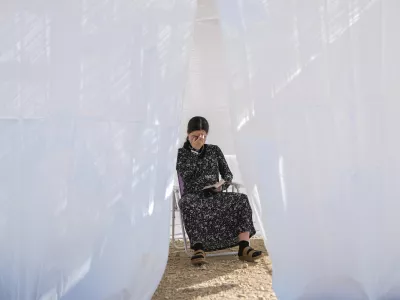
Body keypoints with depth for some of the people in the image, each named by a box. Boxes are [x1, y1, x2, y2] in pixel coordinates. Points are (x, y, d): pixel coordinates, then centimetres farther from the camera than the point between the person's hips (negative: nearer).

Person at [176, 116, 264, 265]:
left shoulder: (214, 150, 14)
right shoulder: (181, 153, 6)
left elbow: (228, 174, 11)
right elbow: (186, 176, -10)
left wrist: (222, 185, -11)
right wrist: (194, 151, -11)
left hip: (214, 195, 3)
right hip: (193, 196, -3)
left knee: (242, 199, -25)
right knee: (187, 203, -41)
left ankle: (244, 248, -32)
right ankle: (198, 249, -40)